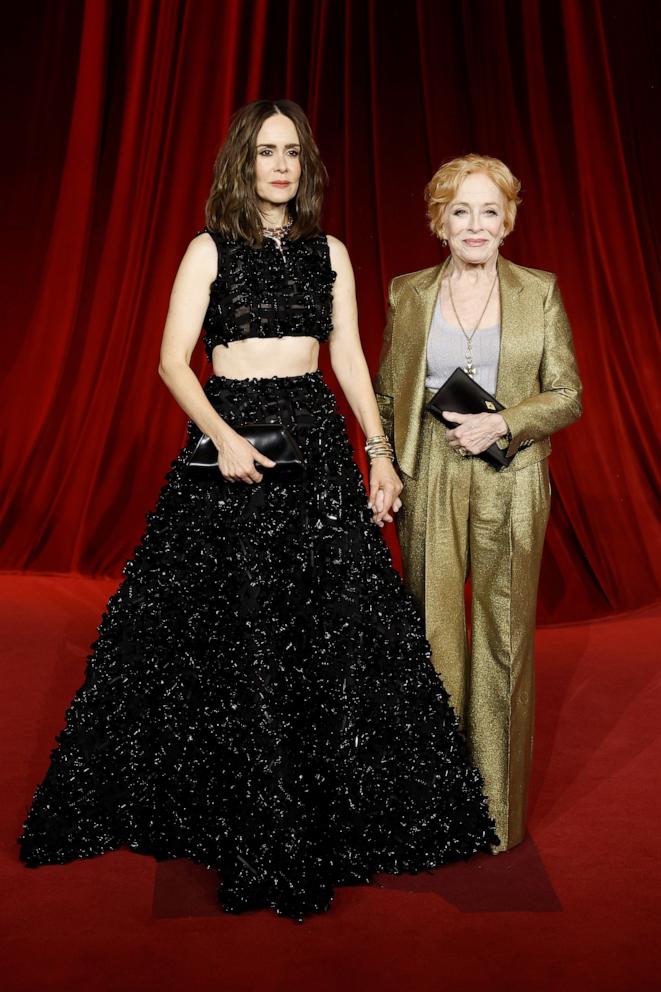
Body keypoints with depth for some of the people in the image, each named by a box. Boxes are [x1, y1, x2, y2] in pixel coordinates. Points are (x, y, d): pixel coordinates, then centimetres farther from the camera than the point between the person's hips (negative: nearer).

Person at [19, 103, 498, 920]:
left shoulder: (329, 253, 12)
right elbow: (173, 361, -4)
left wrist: (380, 452, 2)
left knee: (340, 620, 2)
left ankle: (324, 812, 20)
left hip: (317, 439, 3)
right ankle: (242, 815, 17)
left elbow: (350, 361, 11)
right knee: (229, 629, -1)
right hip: (231, 438, -3)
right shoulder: (210, 249, 3)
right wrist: (222, 437, -18)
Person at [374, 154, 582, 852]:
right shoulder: (408, 295, 7)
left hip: (509, 483, -1)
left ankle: (498, 809, 20)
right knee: (433, 635, 6)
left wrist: (501, 425, -14)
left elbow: (566, 396, 3)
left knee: (505, 638, 4)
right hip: (428, 483, 1)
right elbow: (386, 393, 11)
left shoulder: (539, 292, 4)